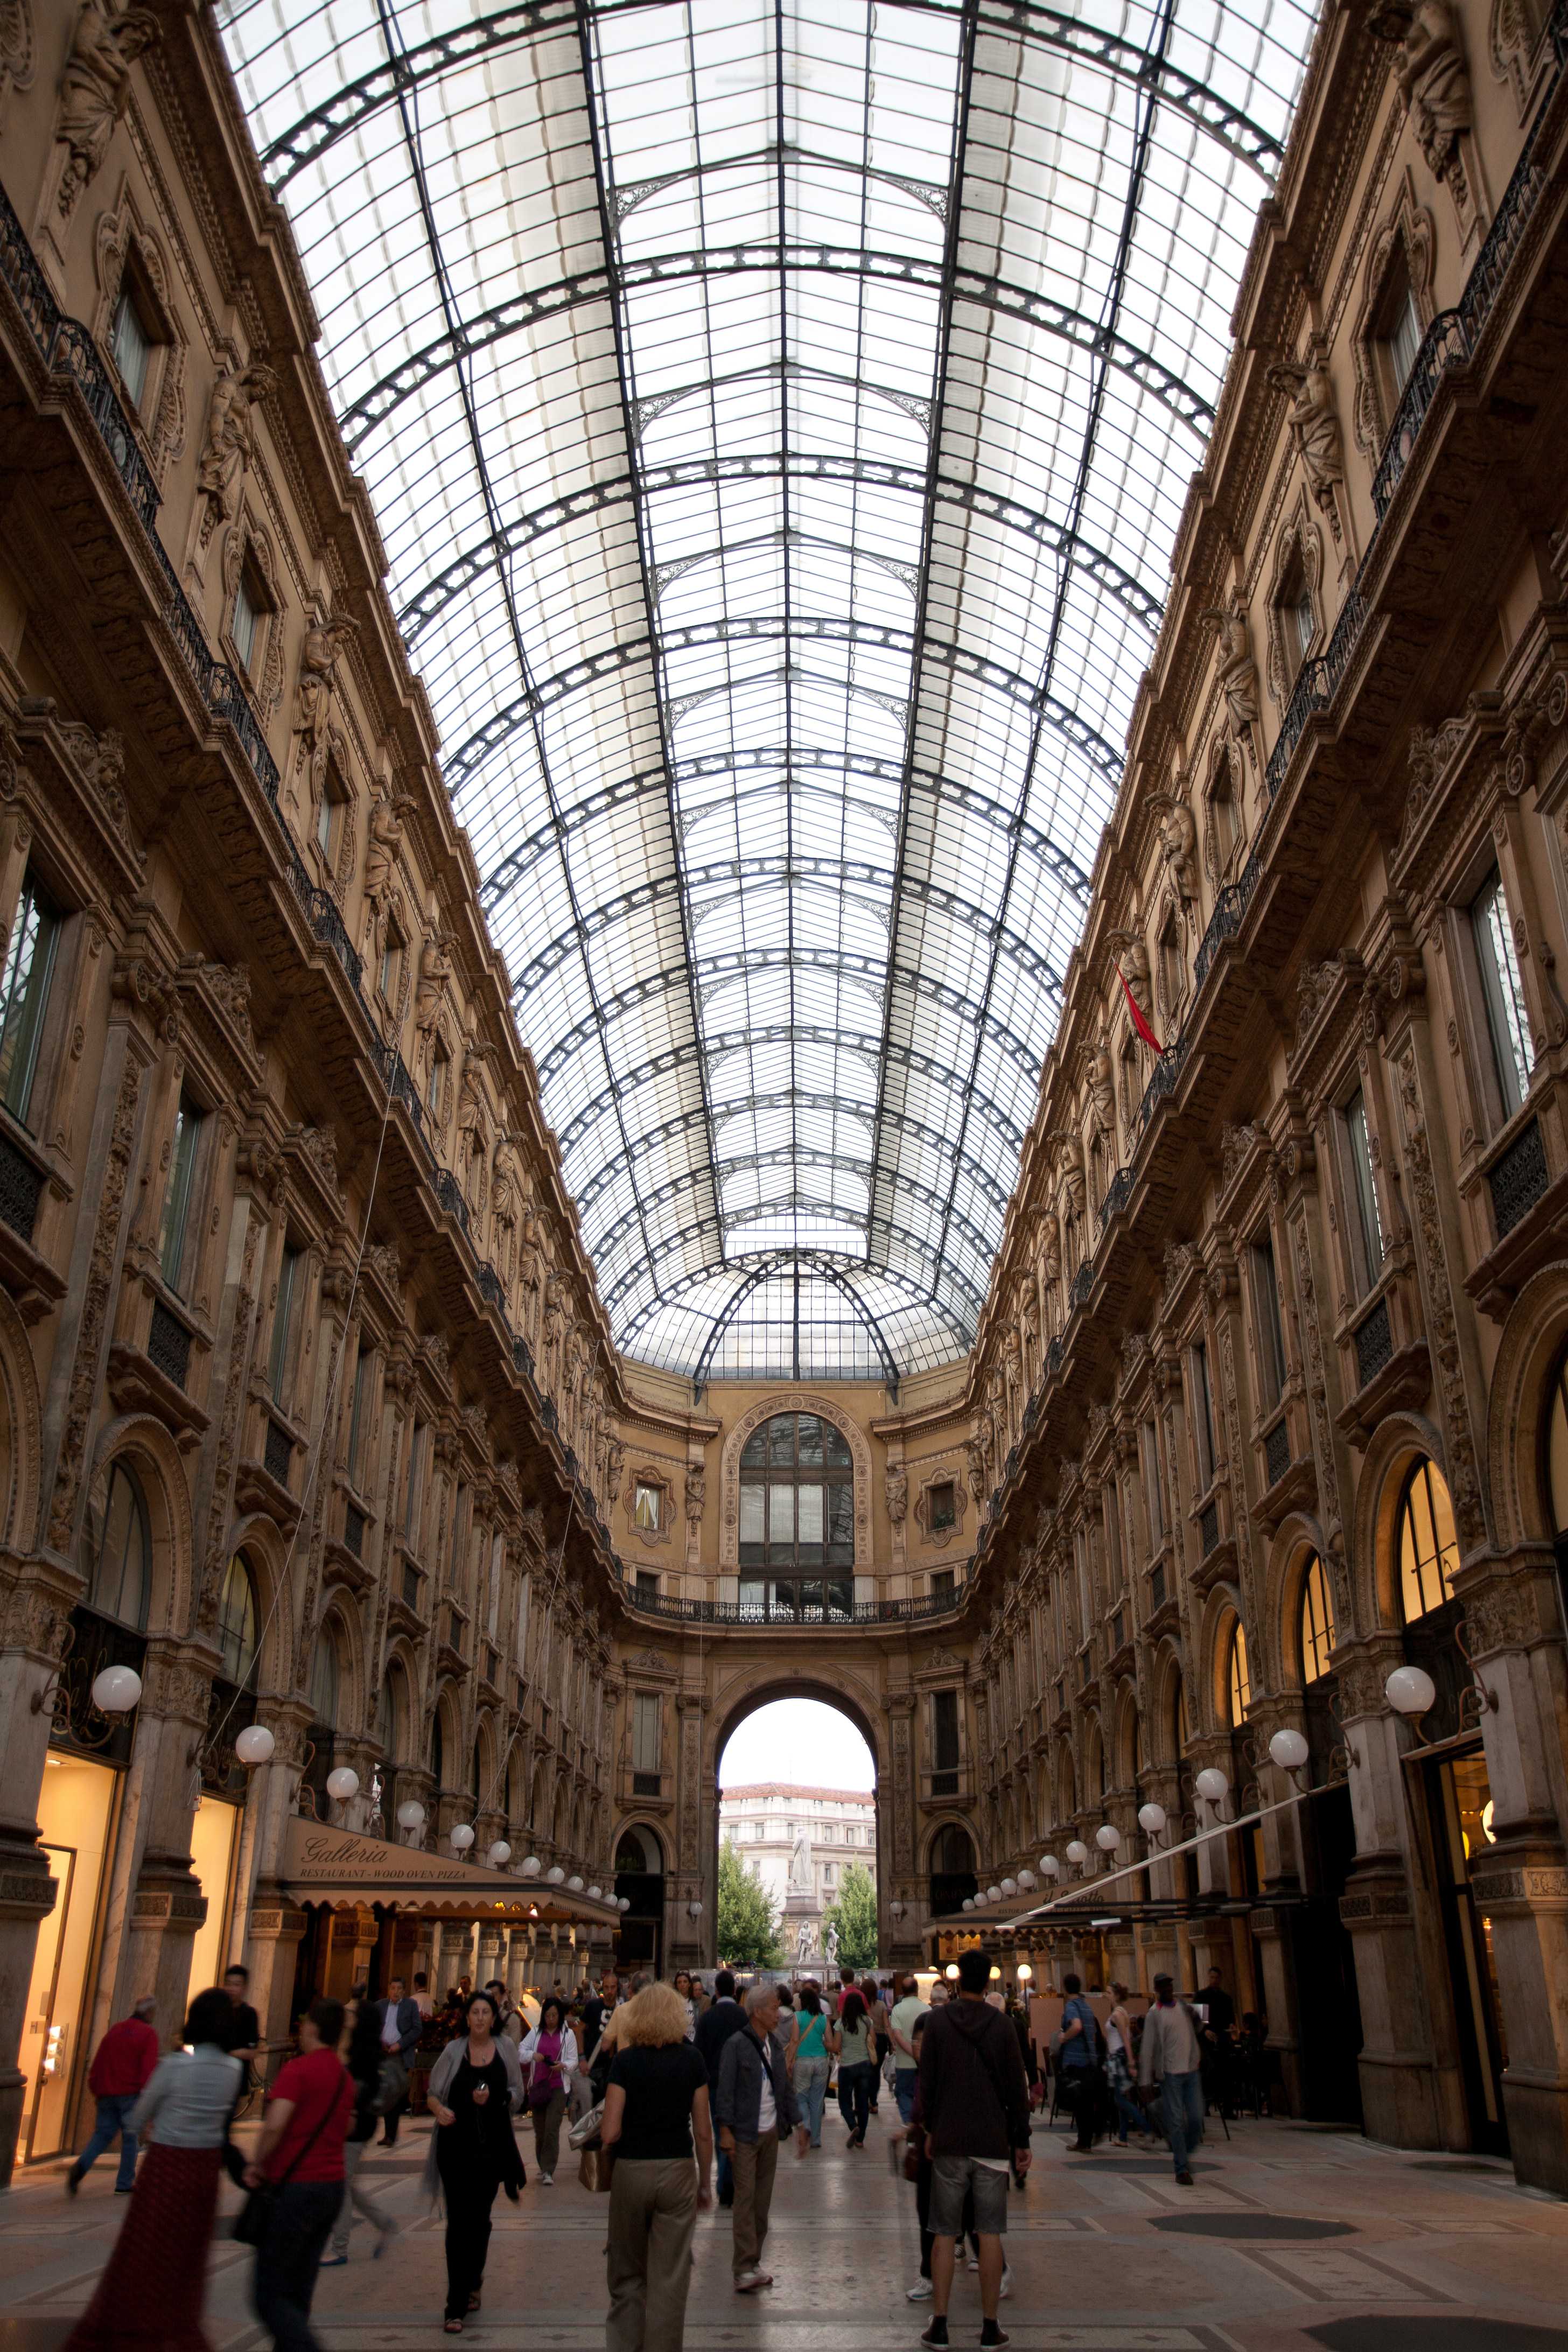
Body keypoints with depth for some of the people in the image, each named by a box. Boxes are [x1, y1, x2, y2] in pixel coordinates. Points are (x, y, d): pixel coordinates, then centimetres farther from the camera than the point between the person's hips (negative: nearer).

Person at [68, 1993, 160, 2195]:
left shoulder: (115, 2029, 11)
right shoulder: (149, 2033, -5)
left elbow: (98, 2062, 12)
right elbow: (148, 2068, -12)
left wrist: (96, 2088, 17)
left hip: (107, 2093, 5)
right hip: (130, 2094, -5)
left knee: (103, 2133, 11)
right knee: (130, 2137, 6)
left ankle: (81, 2167, -12)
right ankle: (124, 2184, 8)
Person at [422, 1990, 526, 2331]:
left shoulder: (505, 2049, 5)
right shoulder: (454, 2051, 2)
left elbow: (517, 2095, 8)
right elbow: (432, 2094, 4)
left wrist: (494, 2098, -11)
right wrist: (439, 2109, -18)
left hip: (492, 2145, 1)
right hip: (456, 2145, -1)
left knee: (479, 2219, 10)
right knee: (459, 2221, -6)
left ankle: (472, 2282, 35)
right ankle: (457, 2306, 0)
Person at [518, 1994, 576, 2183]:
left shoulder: (568, 2034, 3)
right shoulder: (536, 2033, 11)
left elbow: (573, 2061, 2)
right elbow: (520, 2052, 6)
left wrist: (563, 2065, -19)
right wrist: (533, 2055, -14)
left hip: (558, 2086, -3)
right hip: (537, 2086, 3)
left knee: (552, 2129, -11)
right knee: (539, 2130, 8)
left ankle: (548, 2171, -10)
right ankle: (543, 2166, 24)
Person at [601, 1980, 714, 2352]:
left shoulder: (625, 2061, -8)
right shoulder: (692, 2060, -3)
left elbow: (609, 2134, -10)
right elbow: (703, 2131, 1)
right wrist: (705, 2183, 13)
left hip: (631, 2172, 0)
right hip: (678, 2172, 0)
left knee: (627, 2276, 17)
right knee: (670, 2279, 8)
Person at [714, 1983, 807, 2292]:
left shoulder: (775, 2044, 7)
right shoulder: (737, 2044, -12)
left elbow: (785, 2087, 14)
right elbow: (726, 2089, -12)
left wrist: (798, 2124, 11)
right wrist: (725, 2130, -15)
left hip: (771, 2132, 6)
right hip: (745, 2135, -6)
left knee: (763, 2199, 11)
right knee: (746, 2198, -4)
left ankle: (753, 2260, 20)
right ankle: (744, 2269, 0)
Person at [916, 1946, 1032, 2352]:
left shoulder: (937, 2021, -3)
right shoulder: (1002, 2026, -2)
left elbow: (927, 2081, -1)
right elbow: (1016, 2089, 0)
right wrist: (1021, 2142, 9)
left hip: (948, 2140, 0)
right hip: (992, 2141, 0)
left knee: (944, 2234, 6)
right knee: (990, 2233, 7)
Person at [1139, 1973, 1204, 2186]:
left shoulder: (1183, 2006, 10)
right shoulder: (1154, 2014, -5)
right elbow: (1148, 2048, -6)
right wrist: (1146, 2080, -9)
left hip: (1192, 2070, 5)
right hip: (1170, 2072, -5)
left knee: (1196, 2118, 1)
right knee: (1176, 2121, -3)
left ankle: (1186, 2154, 25)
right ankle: (1182, 2169, 5)